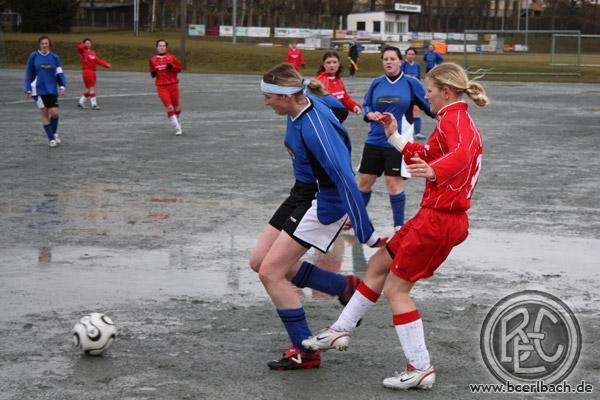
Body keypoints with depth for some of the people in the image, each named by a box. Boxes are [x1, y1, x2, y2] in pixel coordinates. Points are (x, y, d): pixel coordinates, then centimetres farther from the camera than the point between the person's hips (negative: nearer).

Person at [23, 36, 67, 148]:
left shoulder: (54, 57, 3)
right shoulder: (33, 56, -1)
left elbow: (60, 73, 6)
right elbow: (29, 74, 3)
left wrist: (62, 86, -7)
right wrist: (28, 89, 0)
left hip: (52, 90, 1)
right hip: (38, 90, -1)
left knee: (55, 113, -7)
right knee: (44, 114, -1)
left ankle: (54, 133, 20)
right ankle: (51, 139, 9)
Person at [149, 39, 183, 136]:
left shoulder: (171, 57, -1)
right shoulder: (153, 59, 5)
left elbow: (179, 68, 2)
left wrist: (172, 67, -17)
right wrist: (153, 73, -3)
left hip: (173, 84, 0)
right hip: (161, 86, 0)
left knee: (176, 107, 8)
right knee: (169, 107, -13)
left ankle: (177, 121, 40)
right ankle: (177, 128, -9)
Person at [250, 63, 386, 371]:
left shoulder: (317, 129, -32)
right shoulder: (301, 107, -5)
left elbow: (346, 180, -34)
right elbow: (331, 105, 18)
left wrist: (367, 235, -33)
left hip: (323, 203, -9)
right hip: (303, 193, 10)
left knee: (270, 272, -10)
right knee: (260, 261, 10)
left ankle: (305, 352, 3)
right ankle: (343, 287, 18)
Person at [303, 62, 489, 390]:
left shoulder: (453, 119, -15)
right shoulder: (457, 121, 17)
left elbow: (462, 153, -39)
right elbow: (425, 156, 30)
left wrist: (433, 171, -57)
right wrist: (394, 136, 28)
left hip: (439, 219, -10)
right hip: (435, 216, 10)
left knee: (395, 288, -4)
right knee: (378, 264, 19)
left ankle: (421, 369, 0)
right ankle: (341, 331, 30)